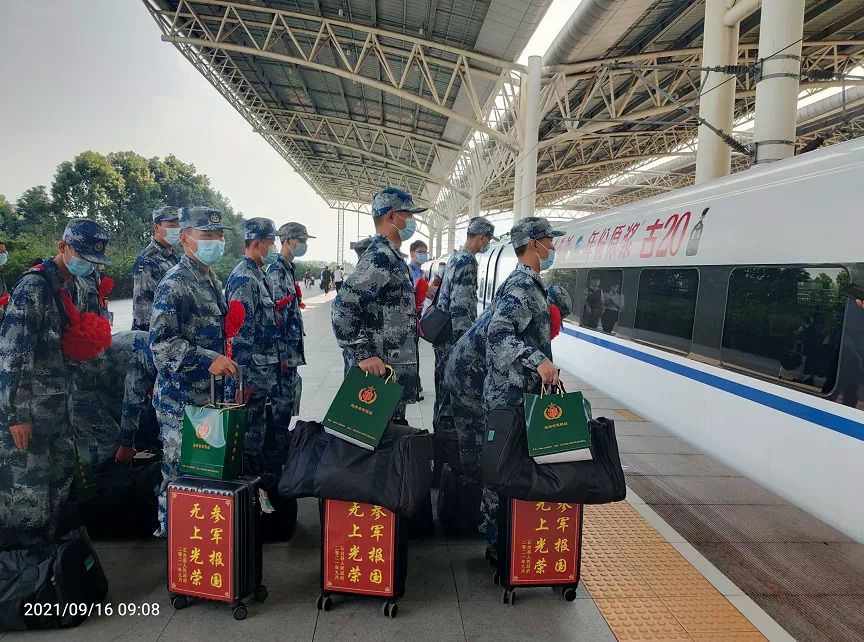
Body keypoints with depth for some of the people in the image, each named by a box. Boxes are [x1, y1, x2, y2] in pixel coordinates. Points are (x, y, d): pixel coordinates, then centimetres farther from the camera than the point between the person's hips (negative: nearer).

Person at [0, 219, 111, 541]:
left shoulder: (79, 287, 9)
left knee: (62, 474, 15)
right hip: (30, 404, -8)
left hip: (62, 400, 8)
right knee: (28, 488, -3)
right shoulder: (33, 287, -16)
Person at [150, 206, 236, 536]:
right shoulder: (175, 283, -14)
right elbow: (161, 342, -22)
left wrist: (229, 370, 22)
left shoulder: (212, 281, 13)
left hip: (209, 394, 9)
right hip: (181, 398, -8)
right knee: (180, 470, 3)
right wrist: (208, 359, -29)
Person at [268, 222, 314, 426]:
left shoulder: (288, 270, 15)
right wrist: (282, 354, -21)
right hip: (284, 351, -10)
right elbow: (276, 317, -21)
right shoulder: (277, 272, -16)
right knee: (282, 400, -2)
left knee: (288, 395, 16)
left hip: (292, 350, 10)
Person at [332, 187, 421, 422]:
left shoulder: (391, 256, 16)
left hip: (396, 371, 10)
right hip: (382, 373, -10)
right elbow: (343, 309, -25)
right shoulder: (380, 257, -17)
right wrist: (364, 356, -25)